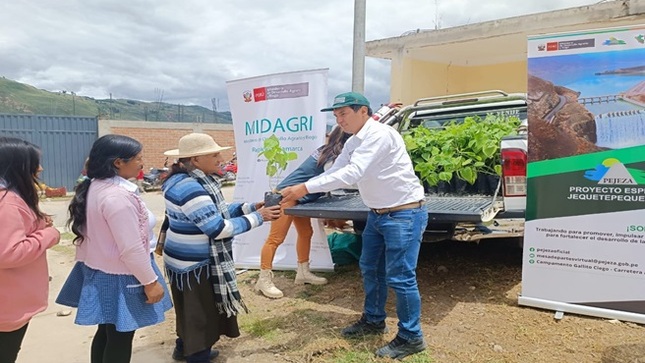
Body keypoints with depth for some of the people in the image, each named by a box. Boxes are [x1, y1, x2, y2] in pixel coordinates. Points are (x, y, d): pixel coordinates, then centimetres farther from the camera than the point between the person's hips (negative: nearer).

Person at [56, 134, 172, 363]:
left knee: (106, 332, 22)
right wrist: (150, 281, -18)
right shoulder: (118, 195, -26)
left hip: (99, 270, 9)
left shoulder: (94, 187, 4)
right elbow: (131, 249, -26)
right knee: (120, 338, 7)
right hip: (118, 276, -9)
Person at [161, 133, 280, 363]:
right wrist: (258, 217, -22)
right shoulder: (190, 189, -28)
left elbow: (217, 211, 9)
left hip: (190, 259, 10)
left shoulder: (196, 180, 3)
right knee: (200, 313, 8)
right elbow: (218, 228, -29)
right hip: (193, 264, -10)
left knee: (192, 311, 26)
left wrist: (252, 207, 0)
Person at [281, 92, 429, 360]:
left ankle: (411, 338, 13)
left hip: (404, 214, -9)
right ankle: (373, 320, 36)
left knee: (400, 277, -4)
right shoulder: (353, 143, 7)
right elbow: (333, 173, 8)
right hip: (378, 214, 9)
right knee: (370, 269, 17)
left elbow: (352, 173, -32)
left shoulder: (380, 134, -22)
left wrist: (305, 188, -34)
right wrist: (297, 193, -4)